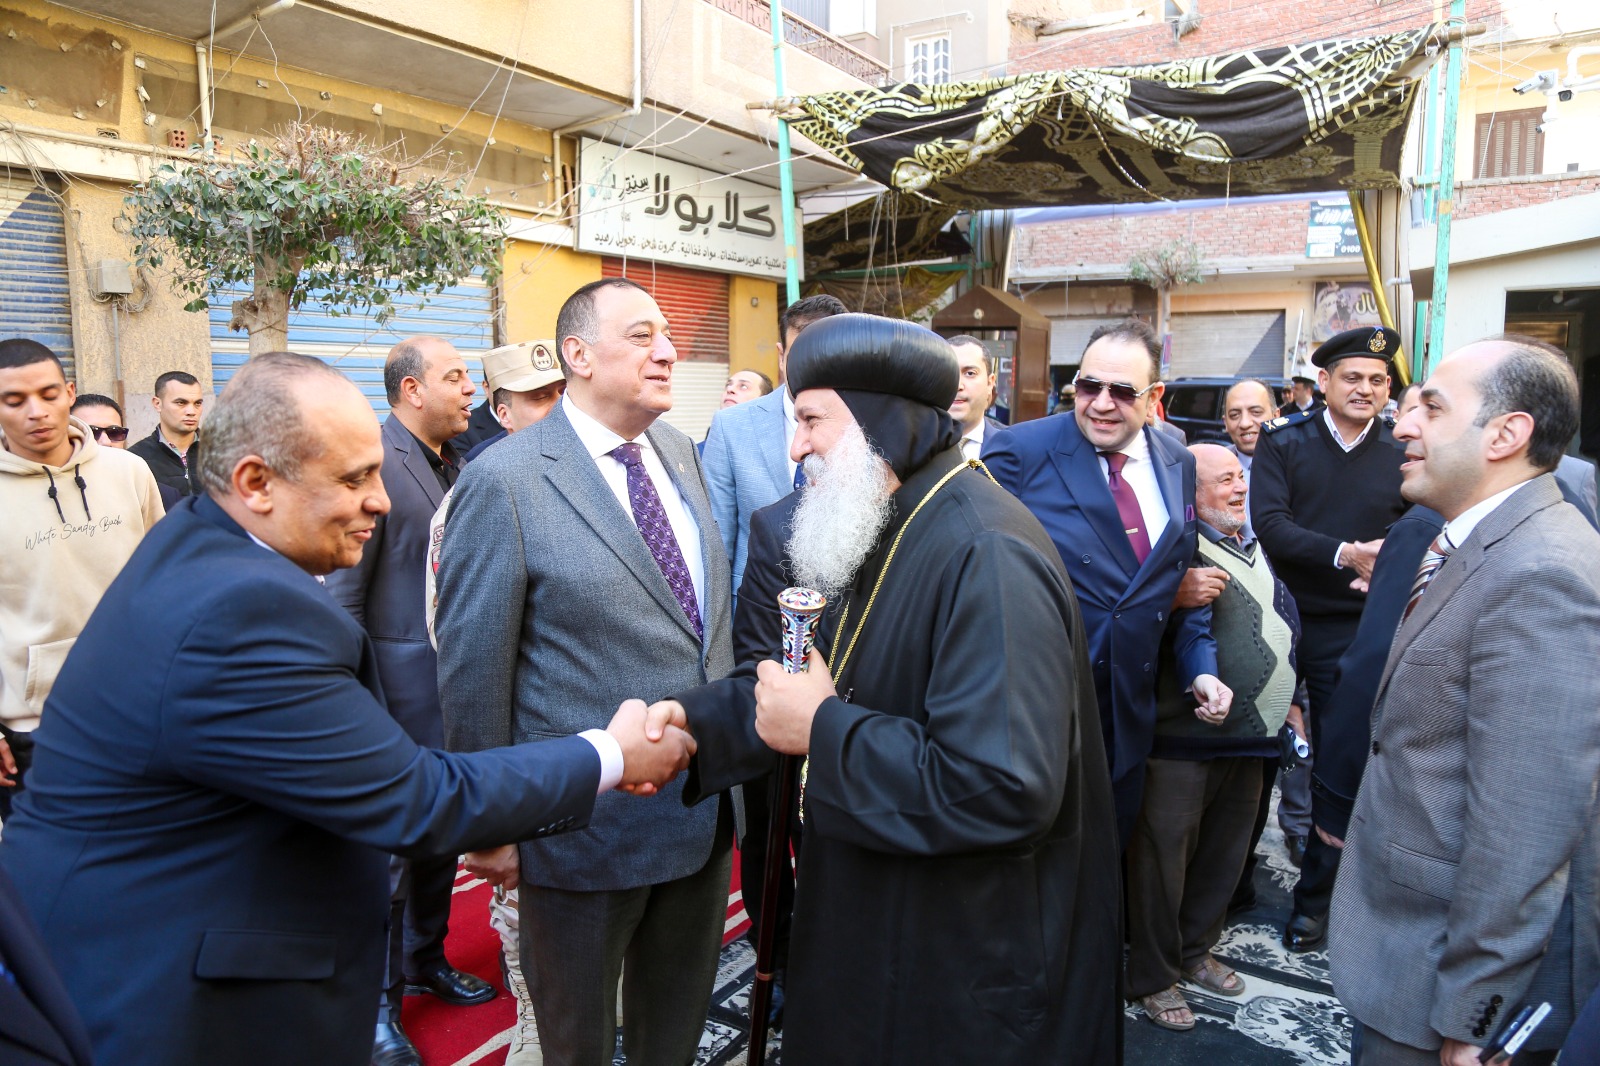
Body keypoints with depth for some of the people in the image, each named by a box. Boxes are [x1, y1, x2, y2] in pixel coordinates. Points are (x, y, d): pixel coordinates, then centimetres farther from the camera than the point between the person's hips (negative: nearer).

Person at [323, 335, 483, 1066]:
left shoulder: (450, 462, 9)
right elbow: (344, 589, -16)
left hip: (453, 686, 8)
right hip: (400, 687, -7)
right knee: (392, 843, 5)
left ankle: (426, 959, 38)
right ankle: (380, 1002, 23)